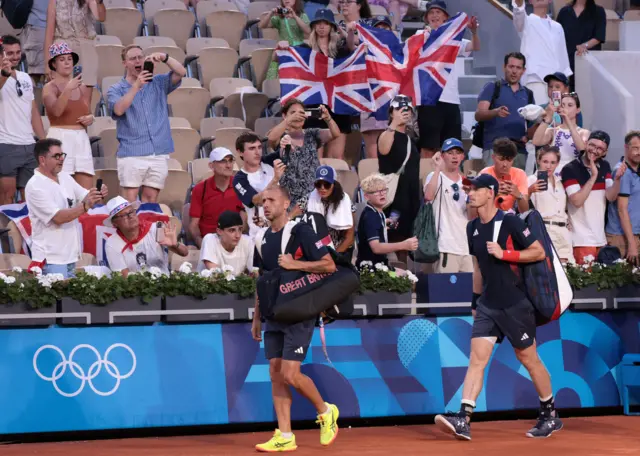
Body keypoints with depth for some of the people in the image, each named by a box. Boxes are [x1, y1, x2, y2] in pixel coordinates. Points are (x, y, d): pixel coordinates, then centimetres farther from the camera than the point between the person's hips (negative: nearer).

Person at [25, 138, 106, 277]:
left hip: (70, 255, 8)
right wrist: (85, 206, -32)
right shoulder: (35, 186, -14)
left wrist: (98, 195, -16)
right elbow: (58, 217, -22)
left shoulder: (65, 177, 9)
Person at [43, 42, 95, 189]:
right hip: (60, 139, -5)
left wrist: (90, 118, 5)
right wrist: (68, 89, -33)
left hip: (82, 139, 5)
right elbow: (56, 111, -22)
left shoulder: (83, 88, 14)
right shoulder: (49, 88, -2)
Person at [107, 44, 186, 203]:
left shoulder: (157, 83, 14)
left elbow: (181, 73, 0)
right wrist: (136, 86, -22)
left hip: (158, 154, 3)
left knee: (151, 200, 6)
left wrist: (164, 57, -16)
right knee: (130, 201, -7)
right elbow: (119, 109, -14)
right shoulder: (116, 89, 5)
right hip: (131, 154, -3)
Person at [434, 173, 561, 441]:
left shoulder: (509, 222, -12)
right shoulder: (473, 228, 8)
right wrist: (476, 299, 18)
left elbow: (539, 252, -12)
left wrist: (504, 254, -21)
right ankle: (463, 421, -15)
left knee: (529, 360, 5)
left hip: (515, 305, -6)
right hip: (487, 306, 6)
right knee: (476, 360, -7)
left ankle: (551, 416, 21)